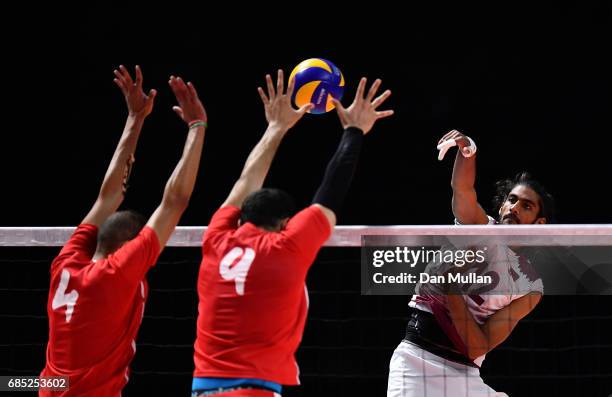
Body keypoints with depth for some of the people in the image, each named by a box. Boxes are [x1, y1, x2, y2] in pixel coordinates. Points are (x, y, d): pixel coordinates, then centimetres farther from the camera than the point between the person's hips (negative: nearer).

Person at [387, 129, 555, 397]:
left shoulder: (530, 288, 4)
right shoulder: (477, 224, 6)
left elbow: (479, 348, -6)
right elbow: (462, 188, -18)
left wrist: (452, 287, -16)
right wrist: (467, 148, -39)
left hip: (464, 375, 2)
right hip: (417, 358, -2)